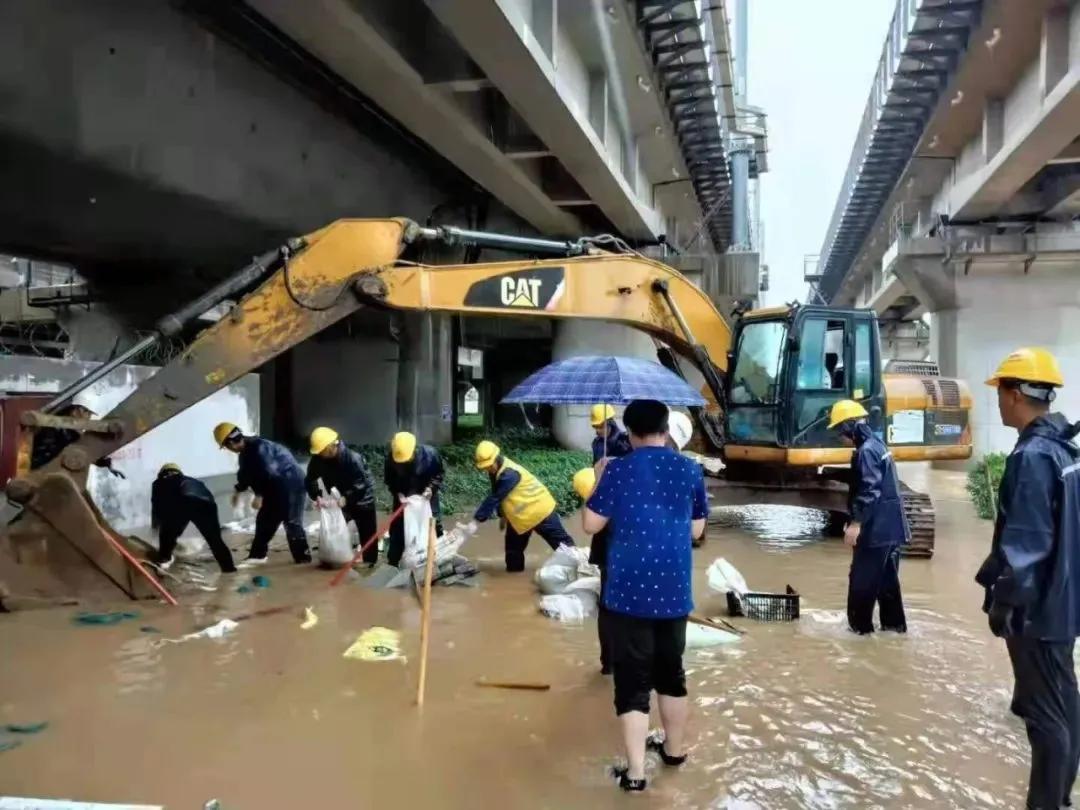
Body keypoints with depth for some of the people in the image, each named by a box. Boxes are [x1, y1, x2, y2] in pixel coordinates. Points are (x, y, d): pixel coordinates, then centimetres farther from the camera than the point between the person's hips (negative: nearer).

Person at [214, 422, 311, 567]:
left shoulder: (258, 447, -24)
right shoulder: (246, 452, 8)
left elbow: (269, 473, -29)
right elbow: (246, 473, 24)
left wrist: (259, 495, -24)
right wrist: (238, 490, 33)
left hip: (291, 483, -10)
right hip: (275, 486, 10)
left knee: (292, 522, -8)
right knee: (264, 520, 13)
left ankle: (302, 556, 0)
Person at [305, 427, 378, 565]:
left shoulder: (353, 458, -32)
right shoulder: (317, 459, -16)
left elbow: (361, 484, -32)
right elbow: (310, 480, -11)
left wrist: (346, 498, -41)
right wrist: (317, 496, -28)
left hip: (361, 498, -5)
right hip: (338, 498, 5)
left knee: (367, 533, 1)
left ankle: (369, 561, 12)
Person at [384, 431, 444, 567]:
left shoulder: (430, 453, -26)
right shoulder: (392, 458, -24)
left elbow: (439, 474, -9)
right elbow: (389, 479, -8)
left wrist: (431, 488, -25)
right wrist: (398, 493, -22)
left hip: (426, 497, 0)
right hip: (403, 497, 1)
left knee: (434, 526, 7)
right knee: (397, 529, 4)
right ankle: (392, 563, 18)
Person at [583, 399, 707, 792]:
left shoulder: (617, 470, -9)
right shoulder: (690, 471, 2)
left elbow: (591, 524, -4)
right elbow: (696, 529, 10)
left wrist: (599, 483, 9)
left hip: (629, 591, -4)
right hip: (674, 590, 4)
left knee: (633, 681, 3)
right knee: (671, 673, 20)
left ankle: (635, 772, 3)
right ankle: (674, 749, 37)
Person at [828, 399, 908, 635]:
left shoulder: (867, 450, -17)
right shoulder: (876, 446, 15)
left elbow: (869, 490, -24)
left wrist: (856, 522, -25)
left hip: (876, 528, -10)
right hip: (889, 526, 10)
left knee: (862, 578, -1)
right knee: (887, 577, 17)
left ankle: (860, 625, 7)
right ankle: (894, 623, 24)